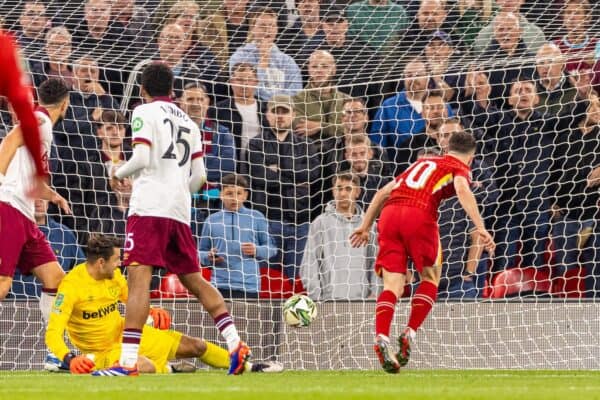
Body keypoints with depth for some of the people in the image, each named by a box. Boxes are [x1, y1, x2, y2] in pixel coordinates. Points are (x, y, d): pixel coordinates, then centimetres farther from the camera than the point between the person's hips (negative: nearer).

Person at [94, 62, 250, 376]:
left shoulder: (144, 112, 1)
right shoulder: (188, 122, 21)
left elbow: (141, 158, -11)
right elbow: (199, 176, 17)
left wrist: (119, 173, 7)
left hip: (149, 208, -7)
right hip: (180, 210, 7)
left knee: (138, 277, -15)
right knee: (194, 280, 17)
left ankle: (128, 362, -25)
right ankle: (235, 344, 8)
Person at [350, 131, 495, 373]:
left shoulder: (422, 163, 33)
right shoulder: (460, 168, 16)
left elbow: (383, 192, 31)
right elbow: (463, 190, -7)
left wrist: (366, 226, 36)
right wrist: (481, 228, -15)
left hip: (389, 213, 4)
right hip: (419, 214, -4)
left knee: (393, 286, 0)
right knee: (430, 277, 16)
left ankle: (381, 338, -22)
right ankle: (409, 334, 1)